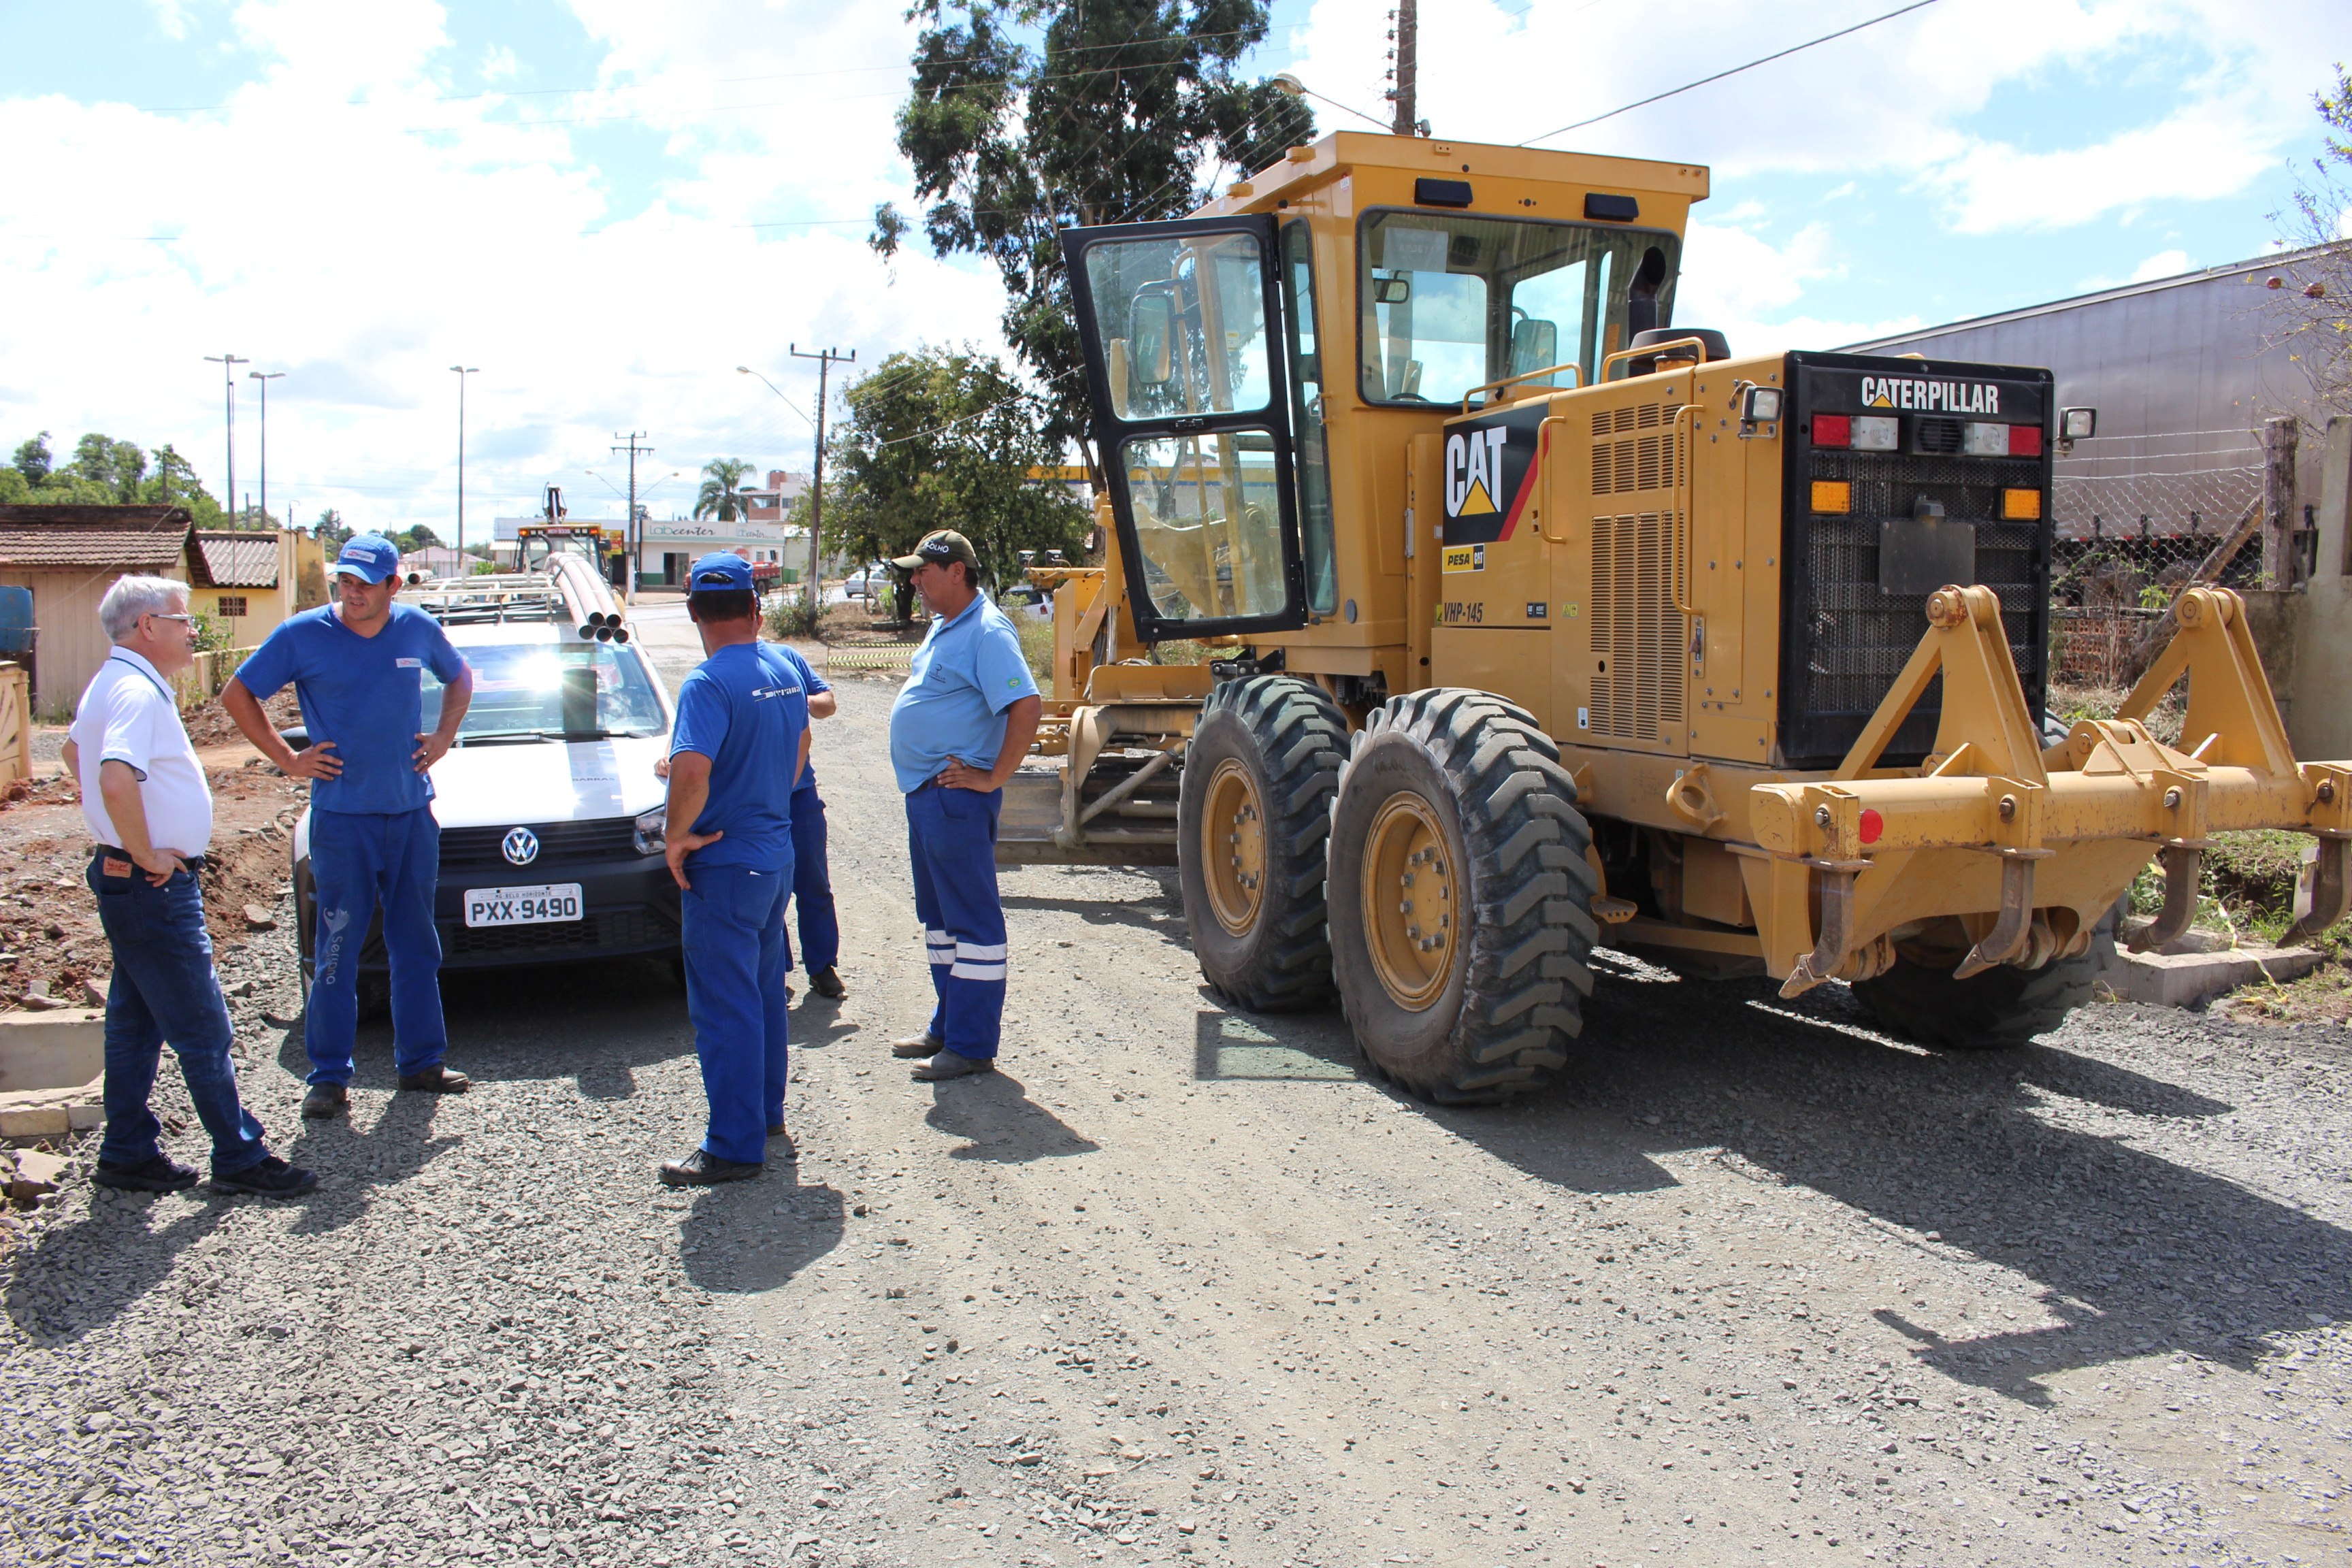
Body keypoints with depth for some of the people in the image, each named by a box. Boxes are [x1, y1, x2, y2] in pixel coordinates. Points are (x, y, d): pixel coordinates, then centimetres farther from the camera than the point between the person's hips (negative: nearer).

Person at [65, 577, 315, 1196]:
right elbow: (116, 780, -35)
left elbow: (74, 752, 30)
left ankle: (128, 1153, 25)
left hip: (130, 886, 11)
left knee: (136, 1022, 16)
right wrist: (147, 855, -22)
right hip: (155, 888, -11)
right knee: (204, 1029, -3)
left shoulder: (113, 683, 13)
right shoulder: (137, 691, -20)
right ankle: (240, 1158, 4)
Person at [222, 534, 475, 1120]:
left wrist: (444, 736, 9)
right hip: (341, 815, -3)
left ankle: (420, 1061, 21)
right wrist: (287, 759, -4)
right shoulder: (303, 635, -5)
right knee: (337, 949, -1)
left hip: (412, 812, 3)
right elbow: (237, 694, 3)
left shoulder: (419, 630, 4)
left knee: (417, 945, 10)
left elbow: (459, 677, 23)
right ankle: (329, 1076, 8)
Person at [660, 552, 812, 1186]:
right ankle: (767, 1114, 33)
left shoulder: (710, 682, -20)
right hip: (777, 853, 8)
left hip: (724, 864, -8)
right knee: (764, 990, 20)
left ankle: (734, 1146, 6)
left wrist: (677, 835, -18)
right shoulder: (784, 668, 5)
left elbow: (691, 769, -33)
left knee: (724, 1005, -1)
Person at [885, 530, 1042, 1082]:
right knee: (939, 914, 18)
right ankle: (948, 1027, 29)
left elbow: (1027, 707, -26)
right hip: (926, 793, 11)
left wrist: (992, 779, -22)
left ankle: (972, 1046, 3)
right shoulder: (943, 626, 14)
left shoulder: (986, 633, -17)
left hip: (957, 795, -11)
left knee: (971, 919, -3)